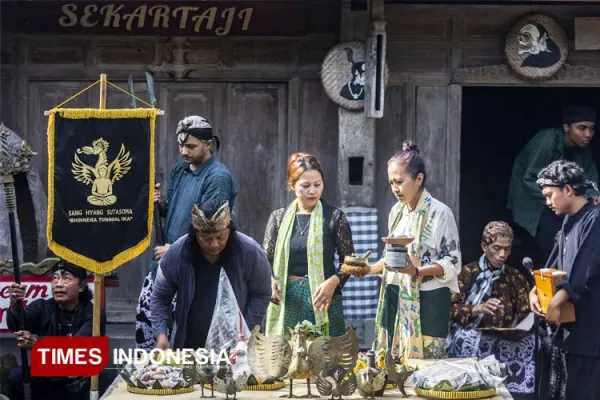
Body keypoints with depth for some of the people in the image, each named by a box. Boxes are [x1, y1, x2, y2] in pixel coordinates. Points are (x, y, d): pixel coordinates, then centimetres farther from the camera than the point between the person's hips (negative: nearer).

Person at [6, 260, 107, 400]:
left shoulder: (93, 314, -9)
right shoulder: (42, 307, 0)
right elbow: (16, 325, -19)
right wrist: (15, 306, -43)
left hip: (77, 388, -2)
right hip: (43, 381, 2)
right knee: (15, 376, -23)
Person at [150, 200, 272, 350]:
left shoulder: (251, 253, -15)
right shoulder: (176, 254, -12)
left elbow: (261, 295, -4)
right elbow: (160, 298, -1)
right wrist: (161, 334, -13)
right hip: (187, 346, 1)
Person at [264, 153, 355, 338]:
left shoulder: (334, 216, 0)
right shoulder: (279, 217, 7)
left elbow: (348, 261, 2)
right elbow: (266, 259, 10)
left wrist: (333, 281, -15)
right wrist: (270, 280, -10)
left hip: (322, 298, -2)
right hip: (286, 299, 2)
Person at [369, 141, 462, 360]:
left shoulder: (439, 212, -11)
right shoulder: (397, 211, 10)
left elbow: (452, 263, -12)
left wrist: (416, 271, -24)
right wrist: (369, 269, 5)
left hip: (427, 300, -6)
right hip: (396, 297, 6)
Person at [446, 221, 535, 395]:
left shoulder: (516, 278, 13)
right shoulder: (468, 273, 5)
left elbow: (525, 318, 7)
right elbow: (451, 309, -4)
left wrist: (530, 321, -16)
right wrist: (479, 308, -21)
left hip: (506, 341, 2)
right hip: (471, 339, -2)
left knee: (528, 342, -28)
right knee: (466, 339, -36)